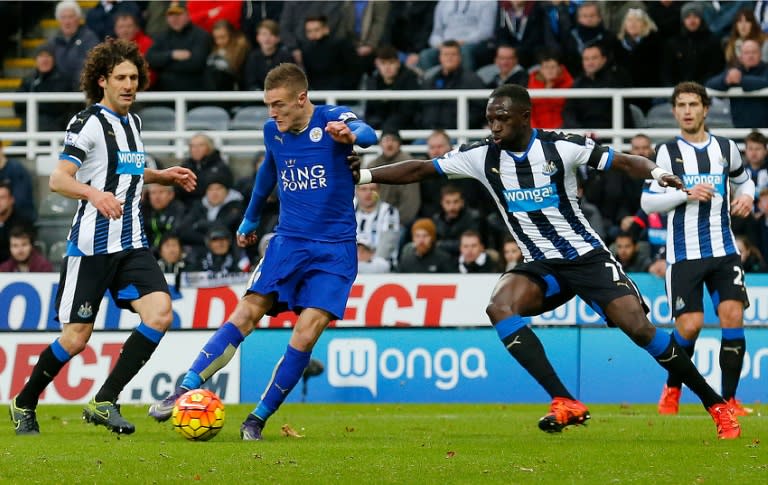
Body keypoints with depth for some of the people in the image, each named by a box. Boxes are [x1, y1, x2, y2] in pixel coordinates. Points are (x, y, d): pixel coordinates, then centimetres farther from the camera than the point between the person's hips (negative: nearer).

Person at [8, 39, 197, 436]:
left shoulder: (132, 122, 14)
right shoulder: (88, 123, -10)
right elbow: (58, 180, -21)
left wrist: (161, 176, 26)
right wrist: (94, 194, -38)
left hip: (131, 243, 7)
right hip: (91, 245, -7)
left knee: (160, 314, -14)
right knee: (77, 336, -5)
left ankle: (104, 402, -8)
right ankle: (24, 405, 18)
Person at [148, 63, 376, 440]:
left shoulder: (332, 119, -10)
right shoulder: (273, 132, 5)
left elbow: (366, 133, -32)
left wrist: (350, 135, -57)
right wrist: (250, 220, 37)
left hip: (334, 250, -3)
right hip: (288, 240, 3)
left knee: (307, 331, -14)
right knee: (247, 312, -11)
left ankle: (259, 417, -3)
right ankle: (185, 392, -13)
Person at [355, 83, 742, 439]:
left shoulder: (561, 147, -12)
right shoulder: (482, 157, -4)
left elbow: (626, 162, -9)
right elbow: (420, 170, -2)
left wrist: (655, 172, -30)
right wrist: (362, 175, -10)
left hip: (588, 257, -3)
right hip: (542, 266, 3)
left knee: (638, 326, -19)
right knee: (500, 307, -26)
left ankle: (714, 404, -2)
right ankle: (565, 404, -28)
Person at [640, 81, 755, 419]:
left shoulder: (725, 148, 9)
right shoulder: (668, 152, 1)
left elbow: (743, 179, 28)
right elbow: (648, 201, -4)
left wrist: (746, 196, 5)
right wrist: (687, 194, -17)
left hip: (724, 250, 2)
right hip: (684, 253, -2)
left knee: (732, 315, -13)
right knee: (689, 325, -10)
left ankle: (728, 399, -2)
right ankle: (672, 390, 18)